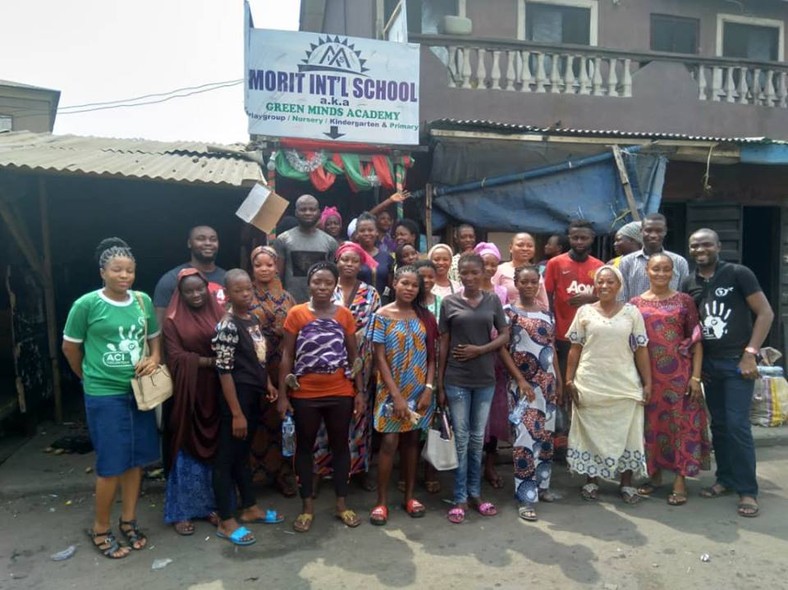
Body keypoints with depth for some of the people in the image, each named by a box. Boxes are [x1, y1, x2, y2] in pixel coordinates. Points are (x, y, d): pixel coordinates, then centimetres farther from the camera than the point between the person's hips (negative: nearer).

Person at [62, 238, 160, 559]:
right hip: (105, 396, -4)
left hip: (140, 392, 5)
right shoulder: (86, 304, -11)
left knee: (136, 459, 12)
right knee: (111, 464, 2)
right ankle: (100, 529, 23)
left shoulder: (143, 301, 1)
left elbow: (155, 338, 14)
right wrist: (89, 377, 10)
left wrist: (154, 359, -5)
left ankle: (128, 520, 30)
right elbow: (70, 347, -1)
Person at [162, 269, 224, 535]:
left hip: (216, 390, 3)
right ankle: (182, 511, 18)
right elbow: (176, 358, -10)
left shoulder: (219, 313, 5)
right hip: (189, 392, -3)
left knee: (215, 447, 10)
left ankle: (211, 504, 25)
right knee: (188, 449, 5)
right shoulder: (172, 321, -3)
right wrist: (210, 361, -16)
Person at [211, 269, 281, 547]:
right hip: (236, 398, -8)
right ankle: (226, 522, 15)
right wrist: (236, 413, -20)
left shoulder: (253, 319, 7)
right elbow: (224, 372, -20)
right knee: (227, 458, 4)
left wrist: (268, 384, 10)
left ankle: (250, 508, 33)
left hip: (254, 397, 8)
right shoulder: (227, 326, -18)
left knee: (243, 454, 20)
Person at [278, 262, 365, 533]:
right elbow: (287, 356, -3)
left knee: (340, 445, 12)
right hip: (305, 394, -1)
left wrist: (360, 391, 2)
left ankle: (341, 503, 27)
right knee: (305, 447, 10)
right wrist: (282, 394, -6)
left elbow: (353, 356, 5)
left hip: (340, 393, 2)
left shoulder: (345, 315, 1)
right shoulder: (296, 314, -5)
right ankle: (307, 506, 26)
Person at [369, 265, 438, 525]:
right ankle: (382, 501, 9)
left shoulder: (424, 316, 4)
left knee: (411, 440, 11)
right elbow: (380, 358, -9)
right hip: (392, 390, -3)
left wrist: (428, 389, -7)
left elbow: (431, 356, 4)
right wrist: (396, 395, -14)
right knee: (390, 441, -4)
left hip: (419, 391, 3)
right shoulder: (383, 315, -6)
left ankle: (410, 496, 23)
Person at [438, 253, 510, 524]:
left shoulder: (493, 301, 3)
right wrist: (439, 383, -1)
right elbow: (443, 344, 0)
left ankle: (475, 494, 24)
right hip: (456, 380, -2)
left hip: (485, 380, 2)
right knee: (461, 439, 4)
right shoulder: (449, 302, -1)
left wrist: (479, 350, -12)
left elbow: (504, 336, 4)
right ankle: (460, 499, 15)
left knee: (478, 438, 12)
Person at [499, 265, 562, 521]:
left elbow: (552, 349, 14)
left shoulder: (546, 312, 10)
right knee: (526, 436, -7)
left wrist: (559, 381, 11)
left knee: (546, 435, 13)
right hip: (523, 383, -6)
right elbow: (502, 348, -10)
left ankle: (541, 485, 28)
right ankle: (526, 498, -1)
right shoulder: (509, 311, -6)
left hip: (547, 382, 6)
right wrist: (520, 380, -16)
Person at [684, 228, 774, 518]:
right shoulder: (689, 284, 7)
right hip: (709, 363, 5)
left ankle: (747, 490, 4)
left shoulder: (738, 274, -6)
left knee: (737, 425, -7)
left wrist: (750, 353, -12)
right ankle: (725, 479, 24)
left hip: (737, 362, -5)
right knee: (718, 424, 11)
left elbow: (766, 313, -7)